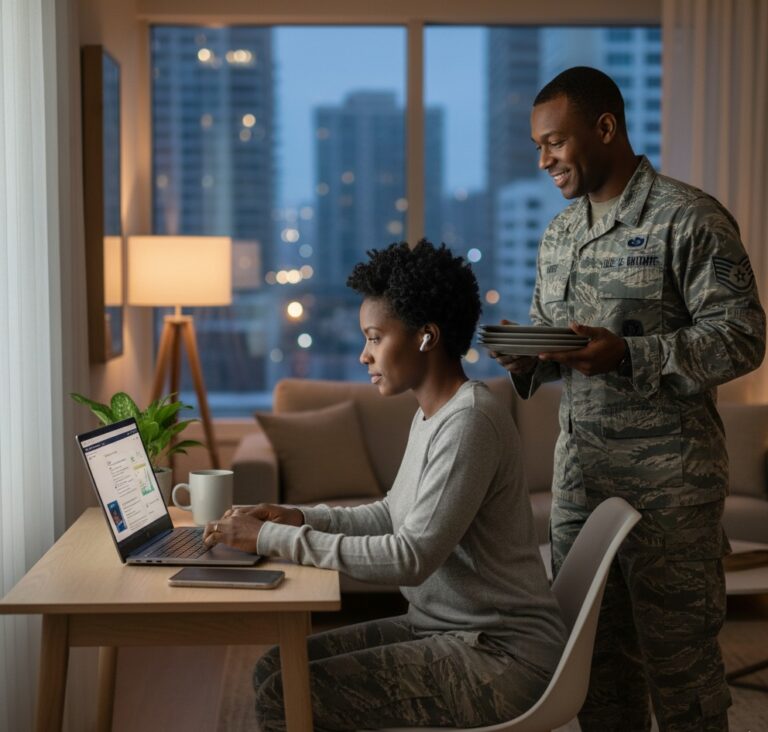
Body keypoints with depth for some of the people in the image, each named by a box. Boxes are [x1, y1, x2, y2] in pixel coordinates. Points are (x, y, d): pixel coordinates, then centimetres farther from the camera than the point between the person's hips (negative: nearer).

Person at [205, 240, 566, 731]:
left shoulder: (470, 421, -21)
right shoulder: (432, 413, 9)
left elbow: (411, 557, -26)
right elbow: (393, 515, 17)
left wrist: (272, 537, -21)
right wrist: (300, 519, 1)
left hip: (499, 654, -9)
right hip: (446, 630, 9)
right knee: (276, 668, 5)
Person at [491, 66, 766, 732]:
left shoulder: (689, 219, -9)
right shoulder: (560, 234, 14)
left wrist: (627, 356, -24)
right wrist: (527, 359, -2)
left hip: (667, 483, -7)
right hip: (579, 476, 7)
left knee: (679, 664, 2)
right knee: (595, 656, 14)